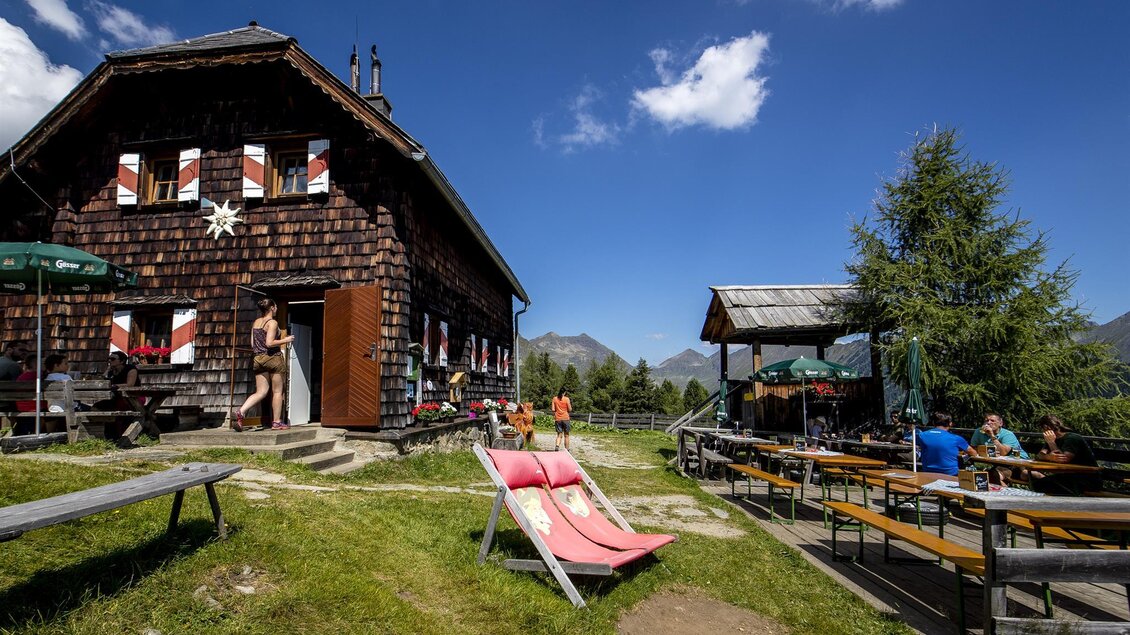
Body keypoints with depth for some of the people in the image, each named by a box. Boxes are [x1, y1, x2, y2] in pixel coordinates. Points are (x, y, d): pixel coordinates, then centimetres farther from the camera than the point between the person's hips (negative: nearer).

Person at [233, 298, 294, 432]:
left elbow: (252, 344, 11)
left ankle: (240, 412, -12)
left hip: (258, 359, 6)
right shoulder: (272, 322, -11)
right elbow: (269, 343, -20)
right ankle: (277, 422, 11)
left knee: (260, 392, 8)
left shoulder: (255, 322, 11)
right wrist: (285, 340, -9)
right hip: (273, 358, -6)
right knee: (277, 391, 6)